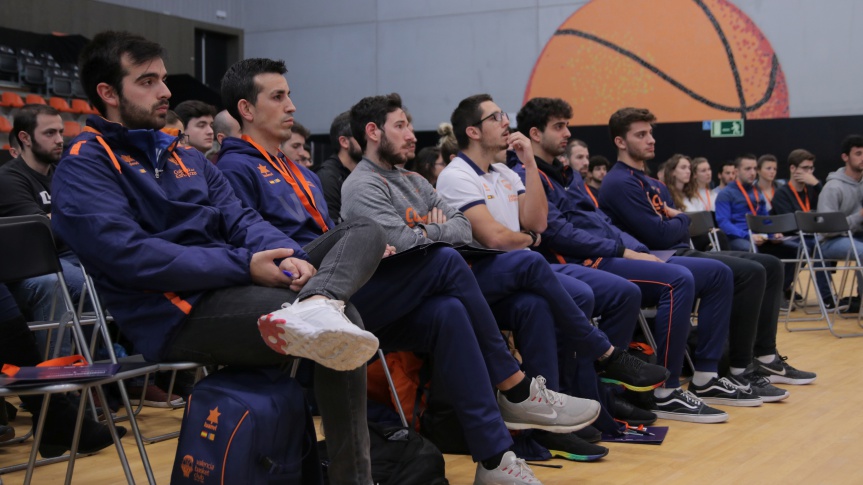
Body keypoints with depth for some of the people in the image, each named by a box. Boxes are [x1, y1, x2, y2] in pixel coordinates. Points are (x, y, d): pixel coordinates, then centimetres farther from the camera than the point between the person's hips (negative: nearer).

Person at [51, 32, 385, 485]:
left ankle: (315, 308, -38)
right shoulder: (83, 166, -2)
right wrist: (243, 265, -19)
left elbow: (240, 218, 13)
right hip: (176, 316, -8)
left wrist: (287, 256, -12)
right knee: (345, 324, -26)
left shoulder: (185, 156, 24)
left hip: (230, 285, 9)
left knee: (365, 230, -9)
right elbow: (129, 254, -17)